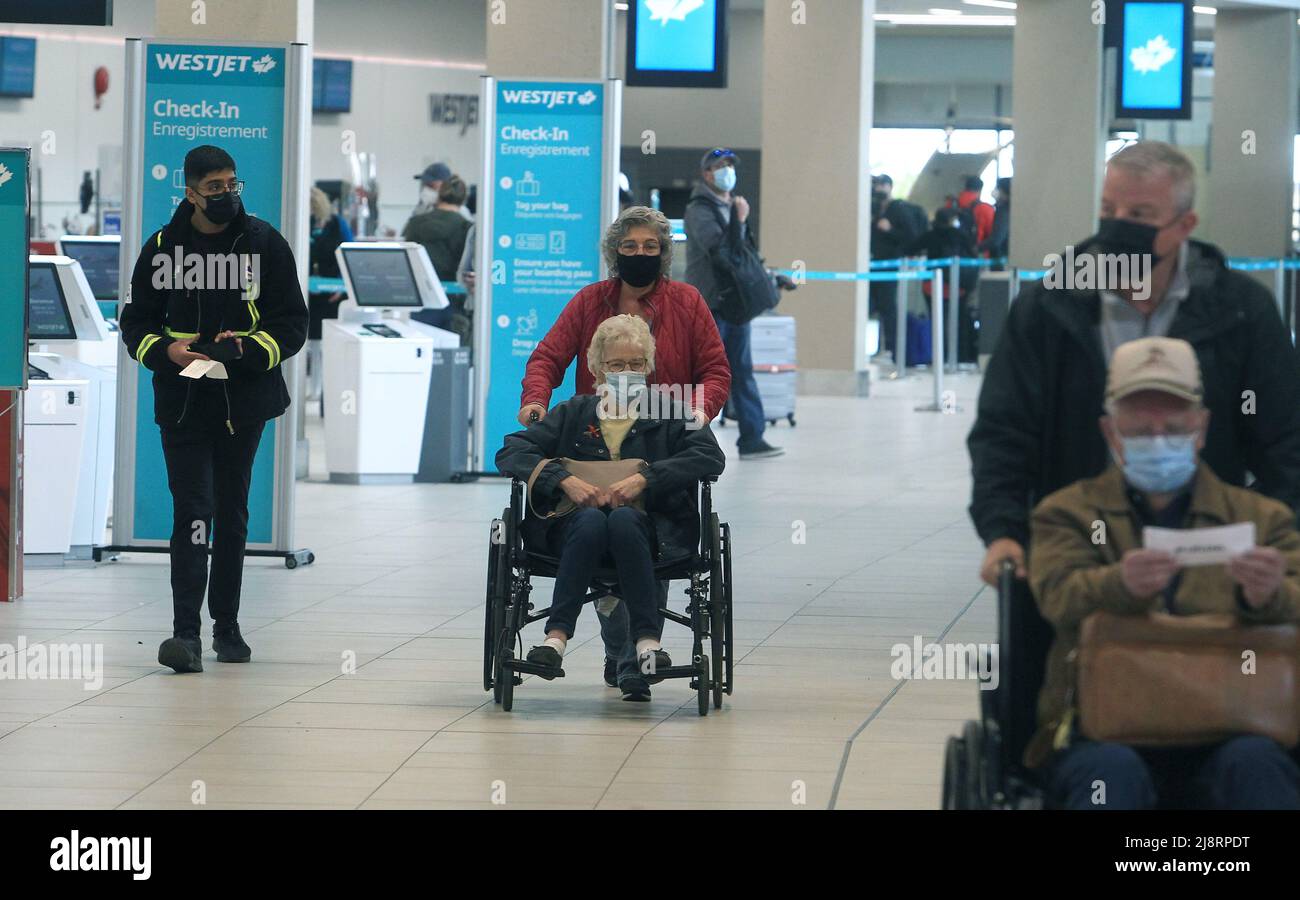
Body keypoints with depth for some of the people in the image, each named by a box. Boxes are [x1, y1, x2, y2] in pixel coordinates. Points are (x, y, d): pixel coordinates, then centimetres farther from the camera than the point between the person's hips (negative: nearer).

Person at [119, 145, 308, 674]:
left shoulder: (265, 244, 0)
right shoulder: (163, 247, 1)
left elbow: (292, 325, 1)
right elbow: (135, 323, 7)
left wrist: (248, 348, -17)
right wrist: (166, 351, -14)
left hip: (244, 400, 1)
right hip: (182, 402, -1)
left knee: (232, 513, 12)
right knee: (192, 512, -12)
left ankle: (227, 625, 24)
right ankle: (186, 633, -16)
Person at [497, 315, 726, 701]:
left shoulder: (668, 417, 15)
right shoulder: (573, 414, 18)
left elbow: (711, 456, -4)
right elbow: (511, 453, 5)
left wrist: (645, 479, -15)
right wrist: (565, 480, -12)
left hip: (649, 529, -1)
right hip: (572, 522, 1)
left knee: (623, 520, -36)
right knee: (592, 521, -35)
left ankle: (647, 641, -41)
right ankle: (556, 636, -44)